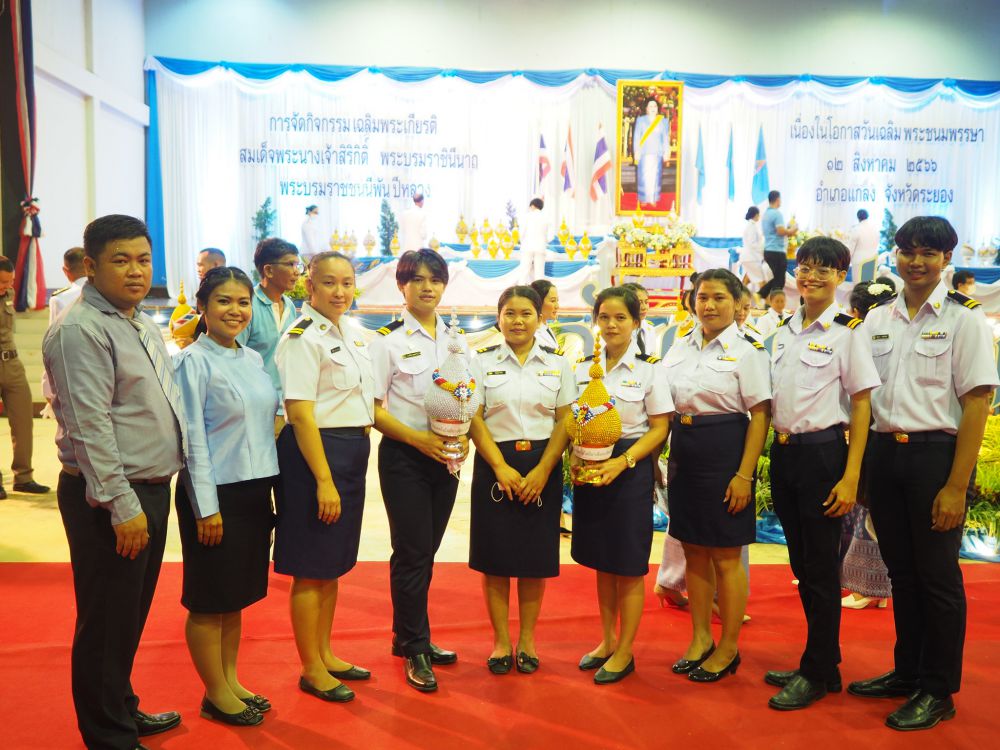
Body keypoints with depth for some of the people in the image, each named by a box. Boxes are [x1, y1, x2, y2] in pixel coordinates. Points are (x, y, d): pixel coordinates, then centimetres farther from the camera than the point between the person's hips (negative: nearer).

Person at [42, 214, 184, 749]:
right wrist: (122, 505, -21)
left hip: (152, 488, 9)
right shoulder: (80, 330, -15)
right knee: (106, 623, 4)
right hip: (110, 498, -9)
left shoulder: (143, 324, 13)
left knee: (133, 615, 20)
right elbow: (90, 428, -21)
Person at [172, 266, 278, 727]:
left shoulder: (253, 360, 9)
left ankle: (230, 682, 30)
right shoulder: (193, 361, -11)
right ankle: (215, 695, 20)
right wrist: (206, 507, -15)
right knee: (209, 601, 6)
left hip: (255, 490, 7)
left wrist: (268, 489, 11)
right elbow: (192, 439, -13)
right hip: (216, 494, -7)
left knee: (238, 594, 16)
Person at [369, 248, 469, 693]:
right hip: (404, 457, -5)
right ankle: (414, 649, 14)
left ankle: (409, 636, 28)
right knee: (412, 552, -1)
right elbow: (373, 408, -9)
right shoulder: (388, 340, -6)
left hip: (446, 457, 5)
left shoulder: (455, 340, 9)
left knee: (426, 551, 12)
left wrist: (464, 437, -5)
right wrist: (418, 439, -19)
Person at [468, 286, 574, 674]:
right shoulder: (482, 361, 2)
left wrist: (542, 471, -12)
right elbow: (474, 420, -3)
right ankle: (501, 640, 17)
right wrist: (501, 467, -14)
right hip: (495, 464, -1)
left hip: (543, 465, 1)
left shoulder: (558, 363, 5)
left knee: (536, 556, 6)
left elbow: (565, 421, 0)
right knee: (495, 555, 2)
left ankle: (526, 639, 21)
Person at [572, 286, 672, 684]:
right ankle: (608, 640, 30)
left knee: (628, 565, 3)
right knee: (601, 561, 14)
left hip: (631, 468, -4)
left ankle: (625, 652, 18)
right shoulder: (584, 367, 7)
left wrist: (622, 462, -19)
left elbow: (659, 429, -7)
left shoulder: (650, 368, -5)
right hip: (590, 468, 4)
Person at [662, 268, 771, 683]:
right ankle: (700, 639, 27)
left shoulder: (747, 351, -6)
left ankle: (728, 648, 19)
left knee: (725, 556, 3)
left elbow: (760, 415, -10)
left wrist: (744, 474, -16)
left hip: (724, 453, -5)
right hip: (683, 451, 6)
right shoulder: (680, 348, 9)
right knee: (694, 551, 13)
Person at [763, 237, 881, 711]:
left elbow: (861, 406, -9)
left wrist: (850, 477, -14)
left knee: (821, 566, 3)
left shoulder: (848, 332, -7)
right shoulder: (783, 332, 9)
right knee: (801, 564, 14)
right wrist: (775, 450, 7)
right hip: (783, 453, 6)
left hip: (823, 454, -6)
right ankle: (824, 661, 29)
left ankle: (817, 673, 17)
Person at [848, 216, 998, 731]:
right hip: (883, 452, 4)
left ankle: (938, 690, 21)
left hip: (935, 454, -4)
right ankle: (906, 672, 31)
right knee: (901, 571, 15)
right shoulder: (877, 319, 9)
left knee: (937, 575, 5)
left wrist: (956, 486, -14)